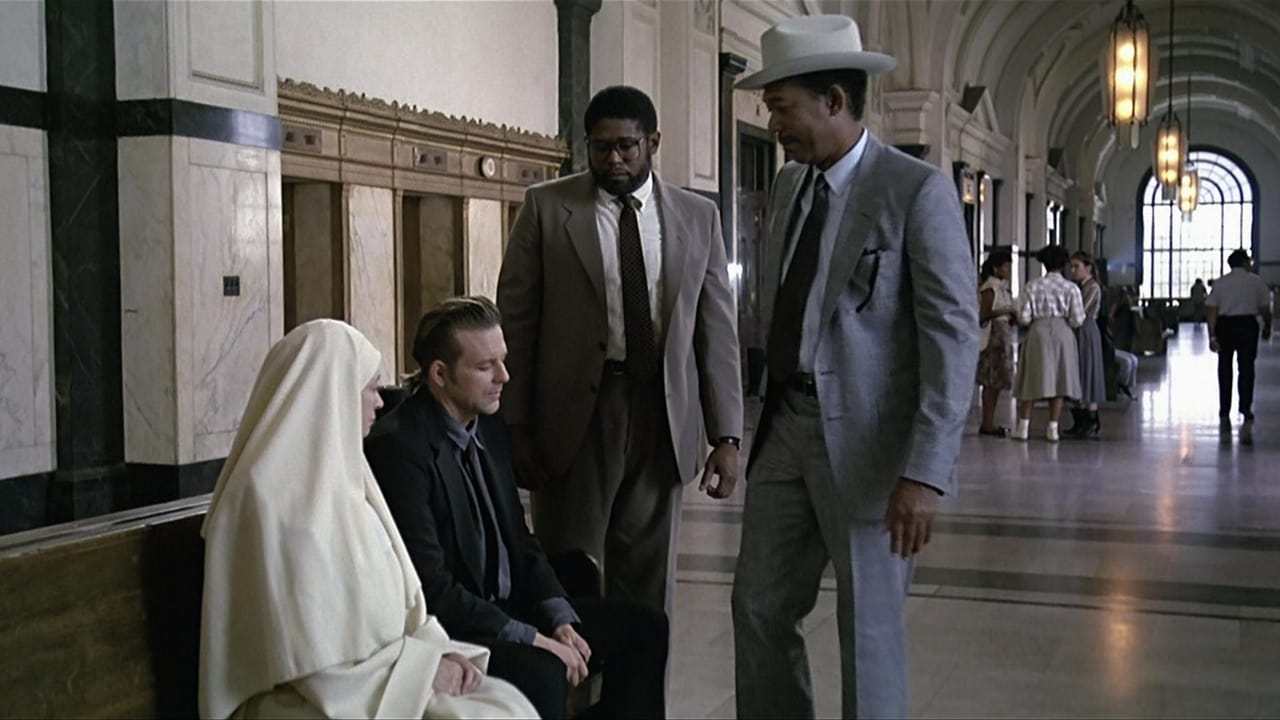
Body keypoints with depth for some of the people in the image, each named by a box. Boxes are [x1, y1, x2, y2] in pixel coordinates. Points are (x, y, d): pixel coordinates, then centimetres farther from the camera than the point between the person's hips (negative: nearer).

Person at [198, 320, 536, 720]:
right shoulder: (278, 496, -17)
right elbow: (312, 654, -20)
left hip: (381, 681, 8)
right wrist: (423, 665, -12)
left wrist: (439, 649, -2)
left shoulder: (336, 471, 10)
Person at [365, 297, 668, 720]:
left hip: (508, 605, 9)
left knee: (645, 630, 4)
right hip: (443, 625, -9)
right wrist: (531, 638, -22)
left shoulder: (490, 430, 8)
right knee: (541, 673, -33)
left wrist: (560, 620, -3)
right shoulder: (398, 446, -20)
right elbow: (429, 584, -23)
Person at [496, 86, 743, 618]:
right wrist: (515, 428, -3)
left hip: (662, 416, 2)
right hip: (577, 415, -2)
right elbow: (515, 321, 1)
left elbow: (718, 331, 7)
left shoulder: (698, 217, 7)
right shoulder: (545, 208, 2)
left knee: (648, 582, 9)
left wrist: (726, 436, 1)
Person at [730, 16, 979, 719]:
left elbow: (954, 337, -16)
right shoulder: (788, 186, 10)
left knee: (868, 623, 5)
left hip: (866, 438, -6)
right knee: (759, 608, 11)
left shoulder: (917, 190, -12)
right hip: (786, 425, 7)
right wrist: (769, 415, 13)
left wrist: (925, 473, -22)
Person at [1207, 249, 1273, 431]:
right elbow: (1265, 308, 1)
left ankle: (1224, 414, 20)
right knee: (1246, 368, 1)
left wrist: (1212, 335, -6)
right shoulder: (1256, 281, 0)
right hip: (1247, 324, -2)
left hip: (1225, 325, 2)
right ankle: (1246, 412, -15)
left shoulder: (1220, 282, 2)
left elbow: (1211, 310, -5)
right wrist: (1267, 327, 18)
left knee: (1225, 369, 13)